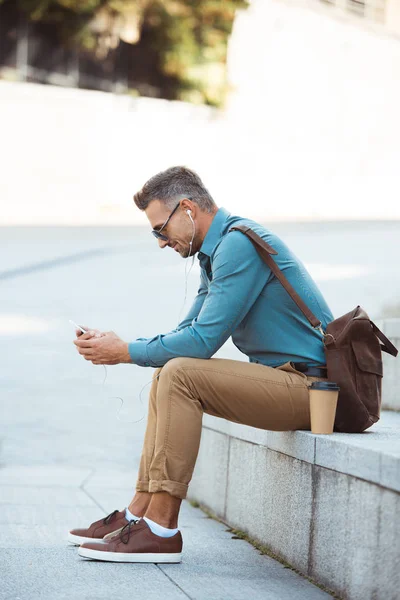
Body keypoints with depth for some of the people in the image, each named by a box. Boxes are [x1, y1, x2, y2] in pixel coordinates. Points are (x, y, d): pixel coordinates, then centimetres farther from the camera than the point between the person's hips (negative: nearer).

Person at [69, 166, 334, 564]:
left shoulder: (240, 243, -16)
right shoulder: (216, 252, 16)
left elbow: (203, 340, -21)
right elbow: (186, 332, 19)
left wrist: (125, 352, -10)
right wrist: (115, 344, 5)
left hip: (307, 384, -11)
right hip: (287, 380, 11)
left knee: (180, 374, -21)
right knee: (169, 373, 13)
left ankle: (161, 530, -19)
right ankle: (140, 512, 8)